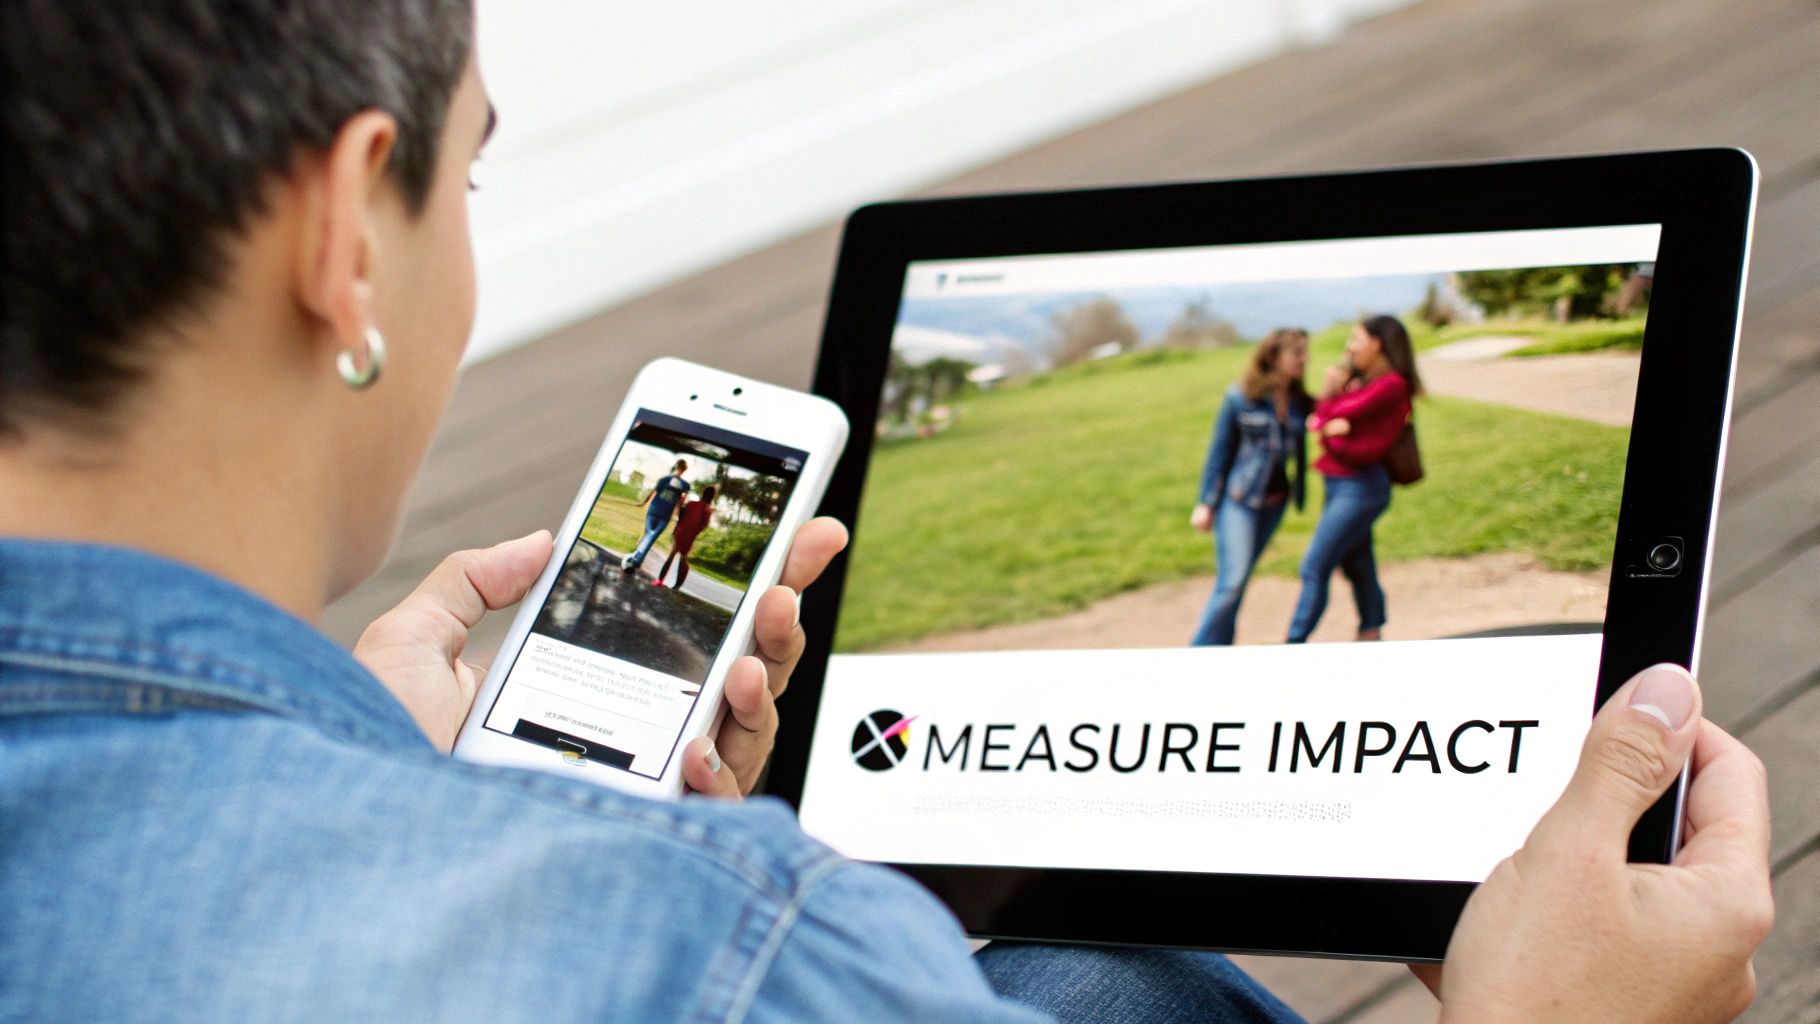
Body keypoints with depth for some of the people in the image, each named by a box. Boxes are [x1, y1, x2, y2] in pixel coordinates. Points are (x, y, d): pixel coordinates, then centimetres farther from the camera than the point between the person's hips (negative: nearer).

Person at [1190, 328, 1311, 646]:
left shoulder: (1299, 403, 4)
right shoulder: (1240, 398, -8)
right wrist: (1206, 503, -4)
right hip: (1238, 500, -5)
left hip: (1274, 503, 5)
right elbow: (1219, 452, -4)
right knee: (1232, 581, -12)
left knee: (1235, 582, 10)